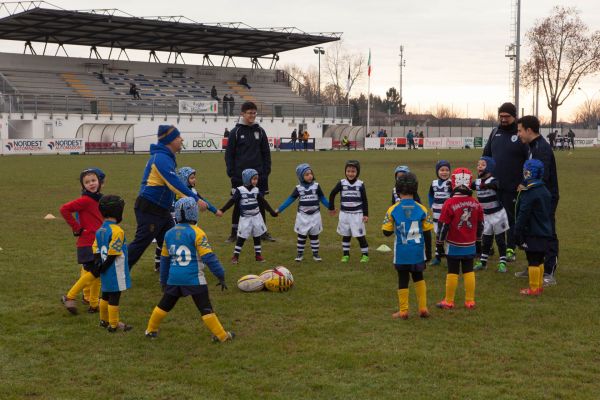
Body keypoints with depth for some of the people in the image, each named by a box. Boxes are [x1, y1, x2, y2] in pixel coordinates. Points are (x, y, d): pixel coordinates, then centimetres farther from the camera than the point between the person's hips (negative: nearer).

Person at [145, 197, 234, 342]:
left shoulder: (169, 233, 7)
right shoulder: (196, 233, -11)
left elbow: (164, 259, 16)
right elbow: (208, 257, -15)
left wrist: (163, 280, 26)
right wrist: (221, 276, -10)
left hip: (174, 279, 5)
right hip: (193, 278, -5)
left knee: (164, 304, 20)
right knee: (205, 308, 0)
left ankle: (151, 330, 30)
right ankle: (221, 335, 4)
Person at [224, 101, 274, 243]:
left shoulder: (260, 131, 7)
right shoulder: (236, 132, -1)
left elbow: (266, 153, 10)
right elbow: (229, 154, 0)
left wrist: (266, 171, 2)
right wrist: (231, 173, -6)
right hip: (240, 176, -2)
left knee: (260, 203, 7)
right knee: (238, 204, 3)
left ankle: (263, 232, 17)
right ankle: (234, 233, 12)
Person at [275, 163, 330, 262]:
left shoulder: (316, 186, -4)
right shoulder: (298, 188, -5)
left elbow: (322, 199, 5)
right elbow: (290, 200, -1)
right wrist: (279, 209, -3)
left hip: (315, 215, 0)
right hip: (303, 216, 0)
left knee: (314, 236, 10)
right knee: (301, 236, 9)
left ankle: (315, 254, 19)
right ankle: (300, 254, 18)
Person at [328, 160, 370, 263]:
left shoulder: (360, 184, -5)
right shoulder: (342, 183, -3)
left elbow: (365, 200, -1)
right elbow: (332, 194, 10)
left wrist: (366, 214, -6)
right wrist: (331, 208, 14)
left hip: (357, 214, -2)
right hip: (344, 214, 2)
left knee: (360, 236, 0)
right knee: (345, 235, 10)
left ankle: (365, 255, 10)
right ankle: (346, 255, 19)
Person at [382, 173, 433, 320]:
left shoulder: (393, 210, -9)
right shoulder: (422, 209, -6)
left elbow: (386, 232, -5)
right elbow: (427, 233, -1)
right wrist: (428, 252, 10)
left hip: (401, 252, -1)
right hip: (418, 252, 2)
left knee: (403, 280, 9)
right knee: (418, 277, 20)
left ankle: (403, 311, 14)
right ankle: (423, 308, 18)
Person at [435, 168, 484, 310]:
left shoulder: (449, 203, -16)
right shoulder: (476, 204, -2)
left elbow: (444, 225, -13)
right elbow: (480, 224, 8)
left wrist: (439, 242, -1)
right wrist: (478, 240, 21)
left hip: (454, 245, -3)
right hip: (470, 245, 4)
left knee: (452, 273, 4)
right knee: (469, 272, 11)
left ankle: (448, 302, 12)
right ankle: (470, 301, 15)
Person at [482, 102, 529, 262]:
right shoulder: (495, 132, 10)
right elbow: (486, 154, 18)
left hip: (512, 187, -5)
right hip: (494, 185, 5)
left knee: (511, 218, 5)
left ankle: (510, 249, 13)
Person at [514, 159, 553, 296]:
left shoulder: (529, 193, -18)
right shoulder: (545, 191, 10)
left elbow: (523, 215, -19)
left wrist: (518, 233, -14)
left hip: (532, 234, -9)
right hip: (544, 232, 9)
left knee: (533, 261, -2)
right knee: (539, 260, 17)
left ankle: (534, 288, 3)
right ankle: (539, 285, 25)